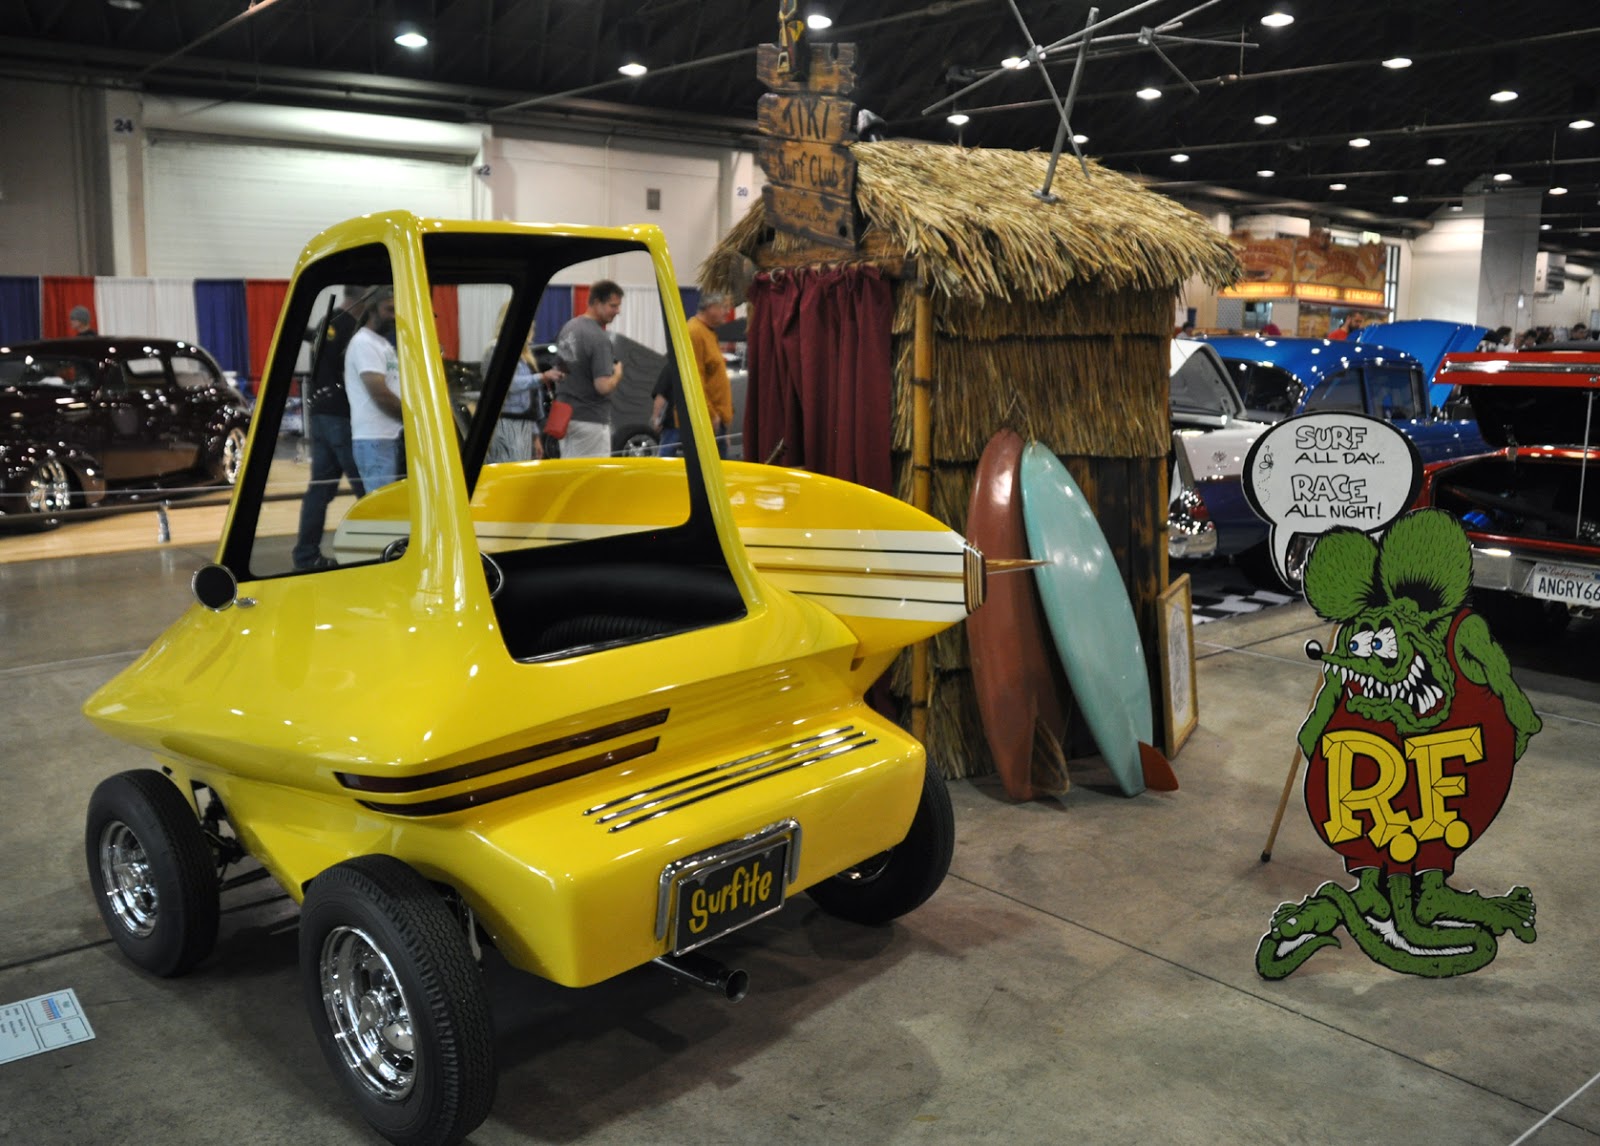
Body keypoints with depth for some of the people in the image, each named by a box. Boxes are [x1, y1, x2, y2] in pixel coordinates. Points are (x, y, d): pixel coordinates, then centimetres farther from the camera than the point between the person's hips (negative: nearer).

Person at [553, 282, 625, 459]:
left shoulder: (568, 327, 9)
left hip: (564, 416, 9)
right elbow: (603, 386, -23)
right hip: (591, 421, -9)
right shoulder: (598, 339, -19)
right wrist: (618, 373, -5)